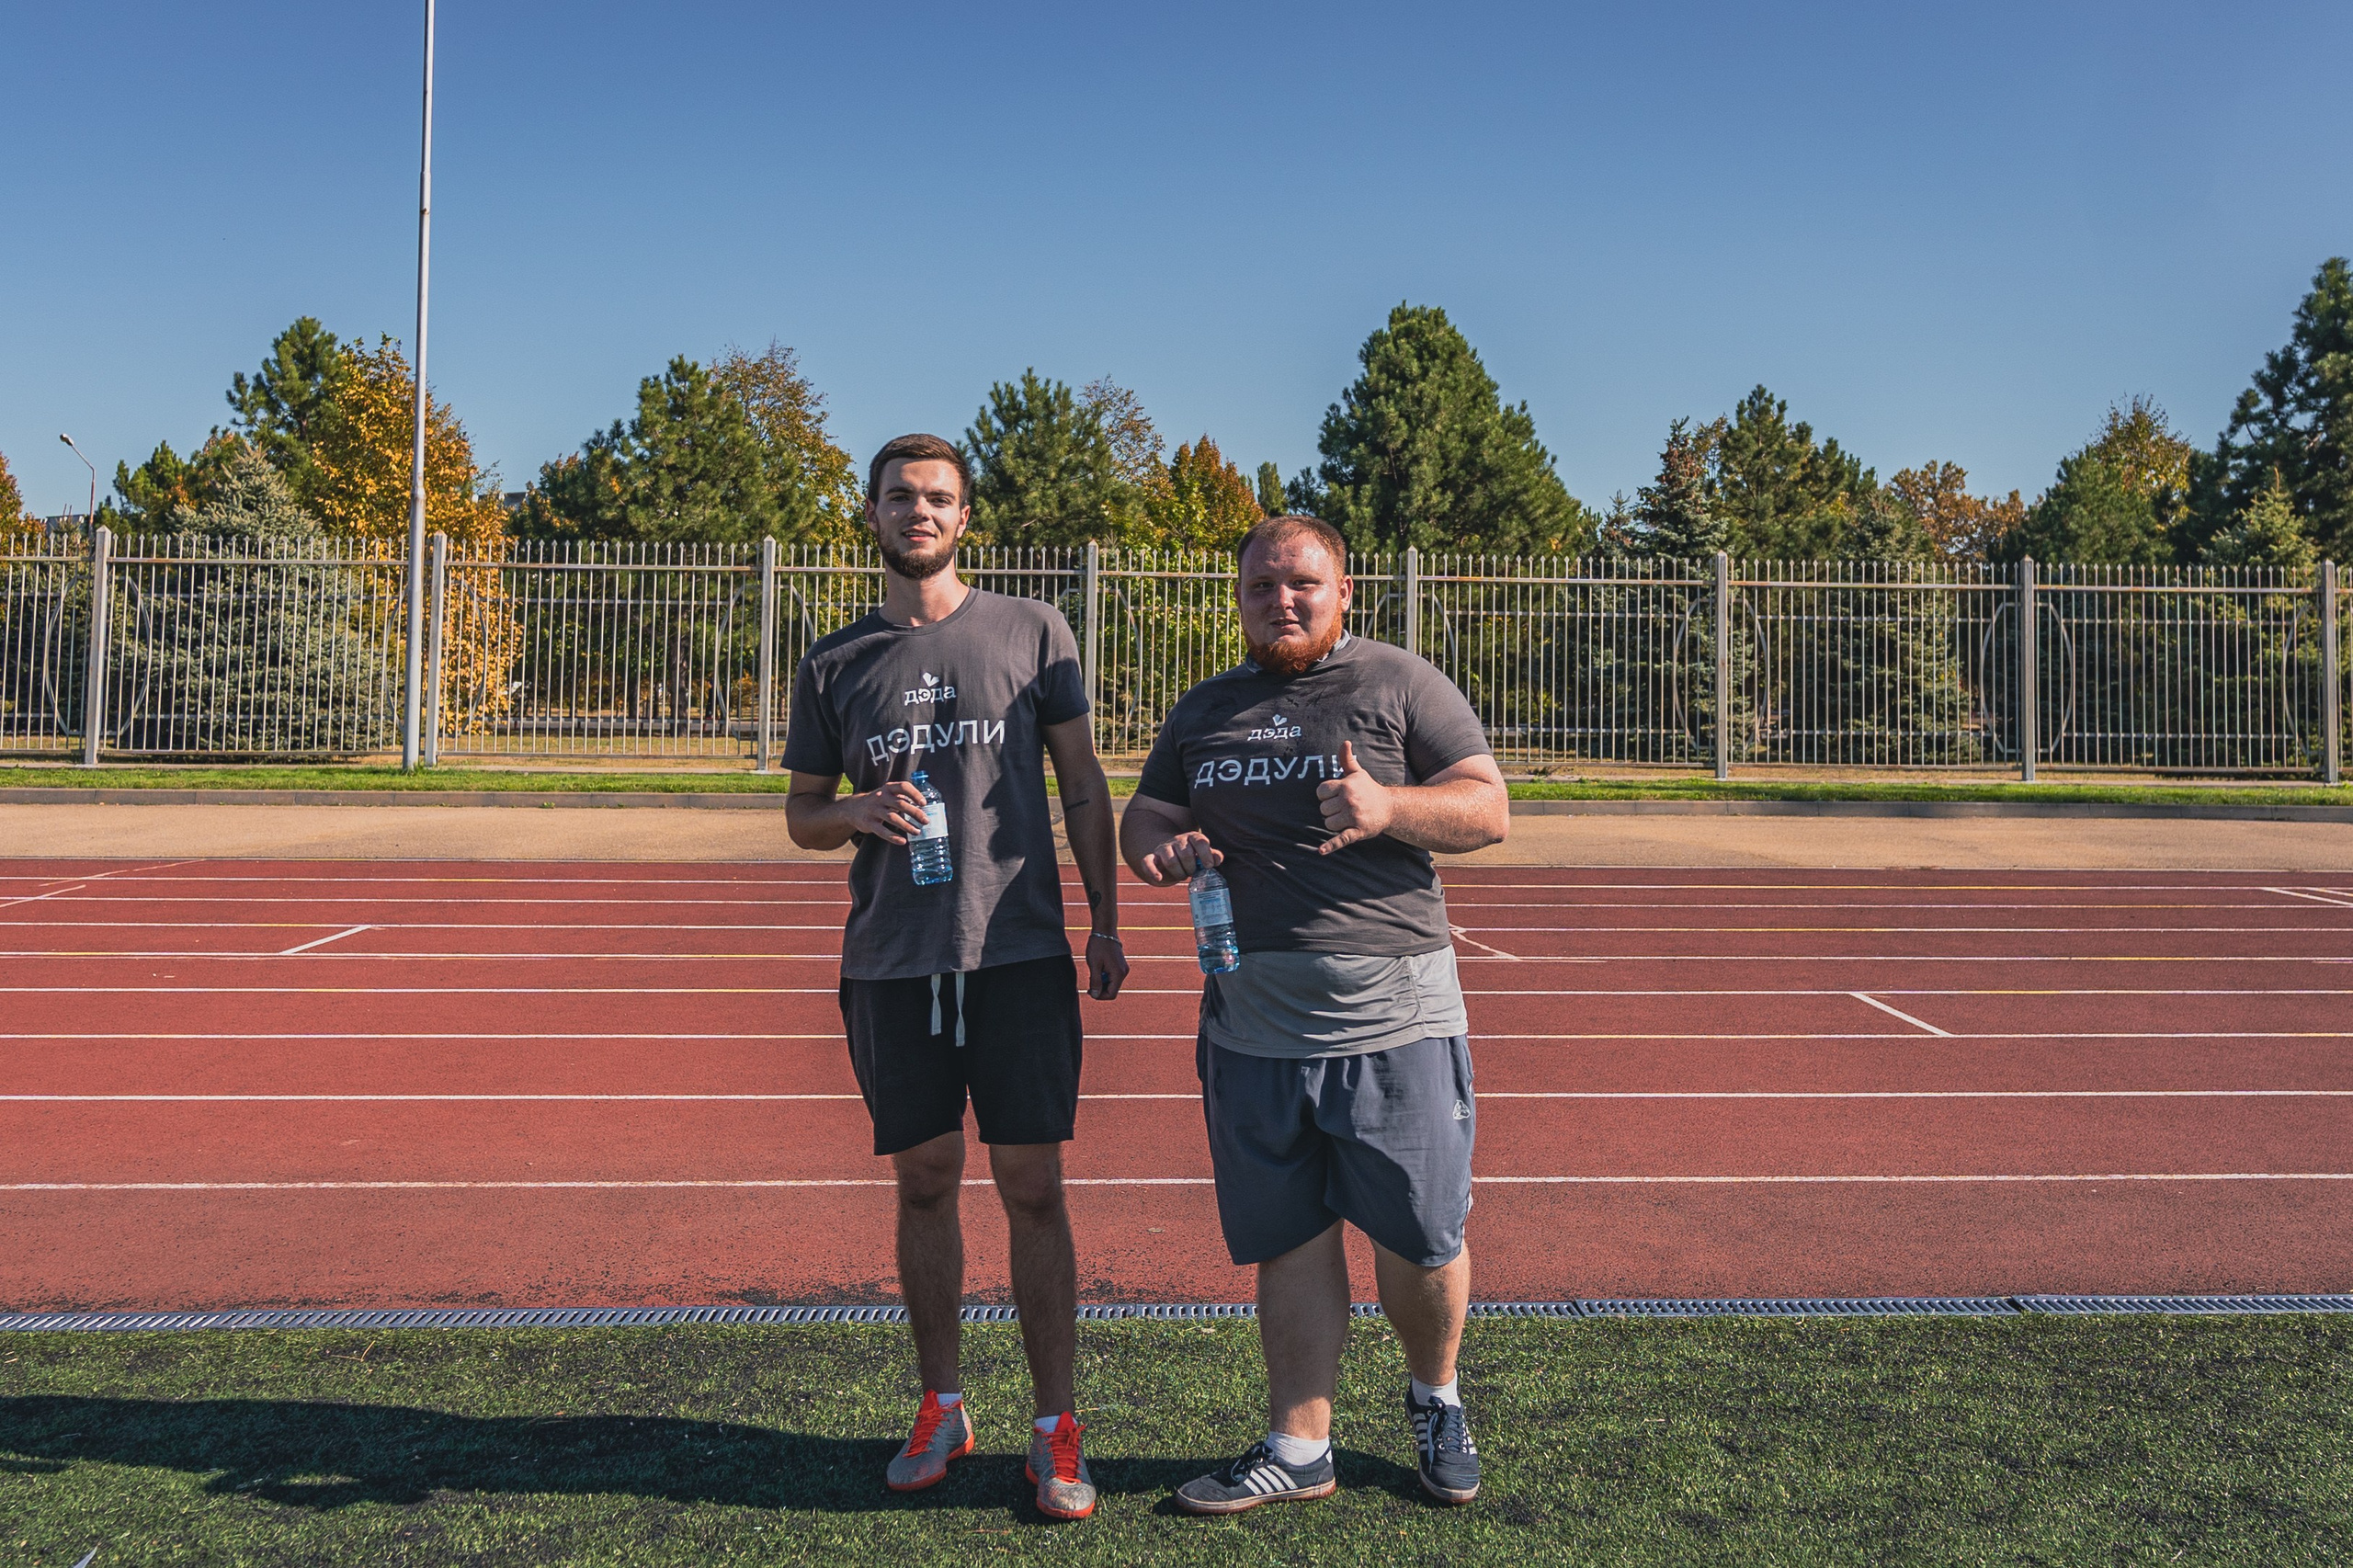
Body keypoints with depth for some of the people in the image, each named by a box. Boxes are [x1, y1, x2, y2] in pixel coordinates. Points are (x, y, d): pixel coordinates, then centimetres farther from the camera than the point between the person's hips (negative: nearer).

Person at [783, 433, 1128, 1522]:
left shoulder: (1031, 632, 5)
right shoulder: (835, 665, 10)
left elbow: (1082, 785, 7)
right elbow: (801, 816, 15)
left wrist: (1105, 922, 2)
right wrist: (863, 808, -8)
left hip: (1019, 954, -2)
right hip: (890, 963, 2)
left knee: (1032, 1186, -1)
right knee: (924, 1182, 9)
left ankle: (1055, 1430, 10)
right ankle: (941, 1408, 25)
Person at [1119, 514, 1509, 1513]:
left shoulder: (1401, 686, 3)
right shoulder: (1203, 710, 17)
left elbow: (1488, 810, -3)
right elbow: (1144, 812, 21)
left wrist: (1390, 807, -22)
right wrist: (1160, 841, -4)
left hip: (1391, 1019, -3)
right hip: (1251, 1025, 4)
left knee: (1419, 1241, 3)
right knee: (1288, 1241, 9)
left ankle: (1434, 1398, 31)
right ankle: (1299, 1448, 22)